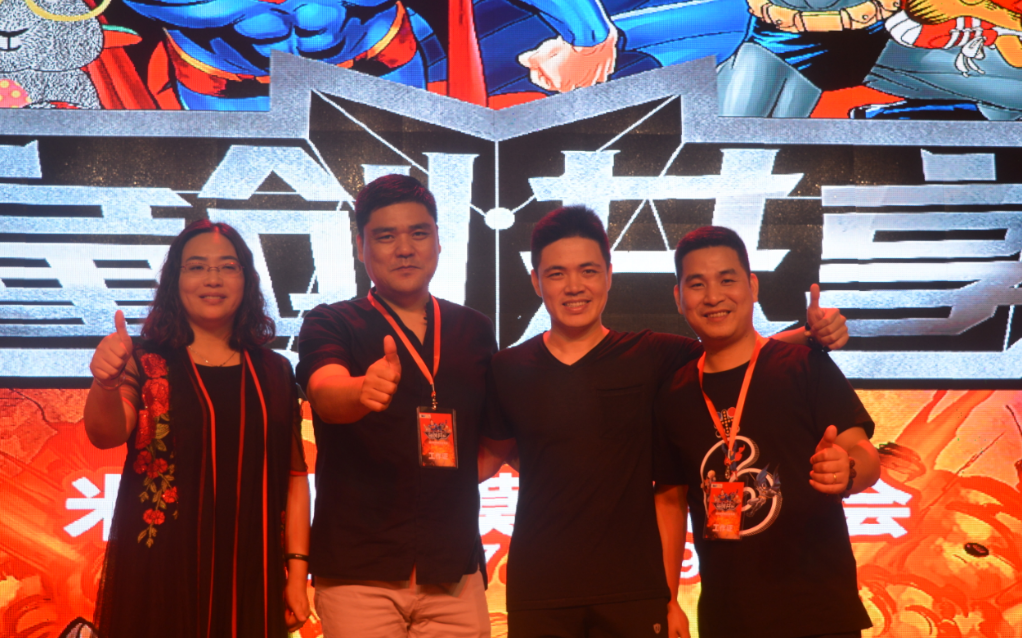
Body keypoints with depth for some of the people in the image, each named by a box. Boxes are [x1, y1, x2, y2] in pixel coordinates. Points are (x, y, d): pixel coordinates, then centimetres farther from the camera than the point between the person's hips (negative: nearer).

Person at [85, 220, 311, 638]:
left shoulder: (274, 372, 8)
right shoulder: (147, 363, 1)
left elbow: (294, 475, 8)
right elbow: (105, 434, -17)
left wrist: (297, 571, 2)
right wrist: (106, 383, -38)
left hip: (250, 578, 2)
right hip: (157, 575, -2)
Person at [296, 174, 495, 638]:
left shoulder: (474, 331, 11)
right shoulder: (330, 324, 2)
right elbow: (325, 392, -19)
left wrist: (459, 473, 2)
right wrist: (364, 390, -40)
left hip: (455, 569, 3)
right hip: (358, 570, -2)